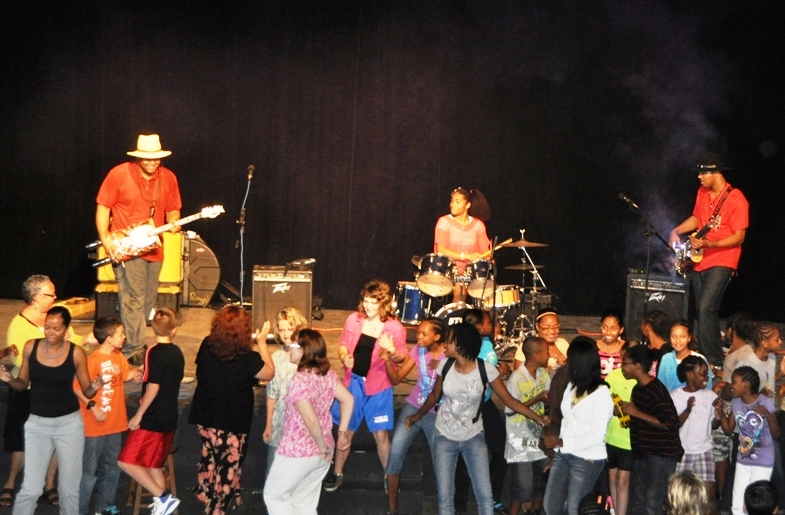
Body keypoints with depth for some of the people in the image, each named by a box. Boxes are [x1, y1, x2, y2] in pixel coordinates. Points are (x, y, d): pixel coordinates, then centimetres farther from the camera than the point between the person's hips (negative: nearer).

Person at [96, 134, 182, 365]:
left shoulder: (168, 178, 5)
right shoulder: (119, 174, -8)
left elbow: (172, 209, 14)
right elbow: (103, 207, -4)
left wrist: (173, 222, -8)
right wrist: (105, 239, -12)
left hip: (153, 248, 5)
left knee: (148, 300, 13)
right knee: (133, 299, -10)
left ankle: (133, 341, 28)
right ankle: (133, 350, -6)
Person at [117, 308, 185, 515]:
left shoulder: (155, 353, -15)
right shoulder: (177, 353, 6)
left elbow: (153, 387, -17)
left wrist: (138, 415, -10)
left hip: (152, 419, -8)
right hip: (169, 418, 8)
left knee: (126, 461, -5)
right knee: (154, 466, 15)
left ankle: (163, 498, -9)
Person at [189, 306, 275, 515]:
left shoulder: (207, 346, -10)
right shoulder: (247, 358, -24)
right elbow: (270, 373, -8)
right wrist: (262, 343, 0)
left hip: (205, 419, 5)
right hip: (232, 424, -5)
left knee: (210, 459, 27)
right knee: (227, 468, 11)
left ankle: (205, 494, 43)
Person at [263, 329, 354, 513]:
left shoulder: (299, 379, -23)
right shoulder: (329, 374, 0)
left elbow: (311, 420, -28)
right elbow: (348, 400, 4)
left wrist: (324, 448, -15)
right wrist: (342, 432, 6)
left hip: (297, 452, -7)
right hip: (320, 452, 7)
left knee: (274, 495, 14)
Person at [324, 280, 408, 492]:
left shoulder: (394, 328, -11)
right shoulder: (354, 320, -4)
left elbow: (403, 357, -5)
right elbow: (343, 344, 9)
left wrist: (392, 351, -26)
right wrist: (345, 357, -13)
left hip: (379, 387, -2)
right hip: (353, 382, 3)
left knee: (381, 434, 1)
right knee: (346, 431, 13)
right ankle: (337, 473, 29)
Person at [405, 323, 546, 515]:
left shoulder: (485, 369, -18)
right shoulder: (445, 365, -10)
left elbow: (509, 400, -14)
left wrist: (537, 418, -21)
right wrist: (417, 416, 0)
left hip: (473, 438, -2)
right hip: (445, 437, 2)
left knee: (485, 495, -4)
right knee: (445, 496, 4)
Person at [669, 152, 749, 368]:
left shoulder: (736, 199, -15)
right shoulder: (702, 193, 7)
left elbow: (739, 237, -15)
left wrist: (708, 244, -25)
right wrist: (676, 230, 8)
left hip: (721, 262, -8)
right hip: (699, 261, 8)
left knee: (706, 309, -19)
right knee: (700, 311, 12)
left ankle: (713, 361, -14)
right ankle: (704, 353, 25)